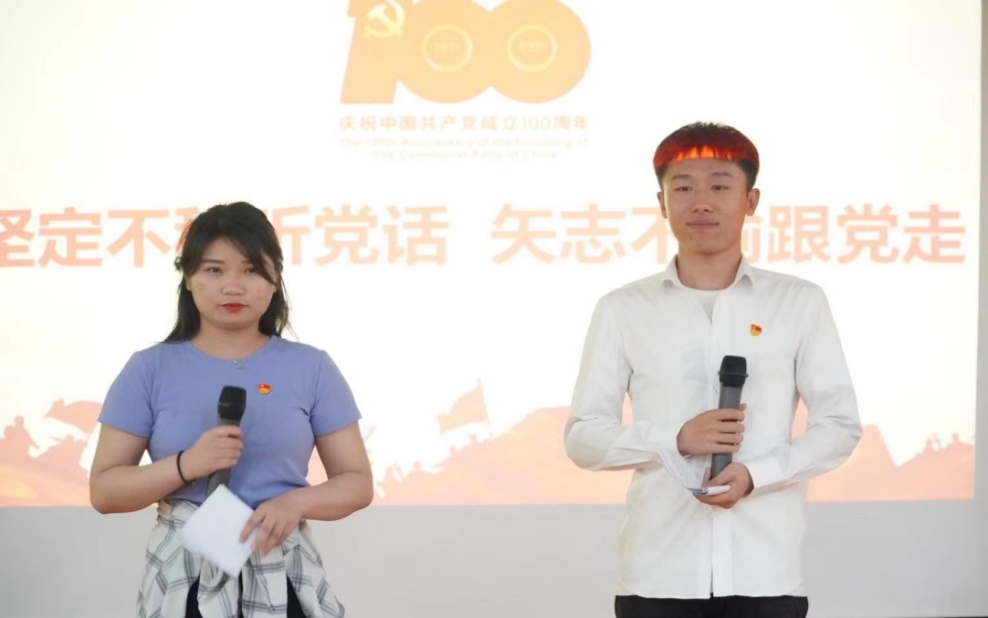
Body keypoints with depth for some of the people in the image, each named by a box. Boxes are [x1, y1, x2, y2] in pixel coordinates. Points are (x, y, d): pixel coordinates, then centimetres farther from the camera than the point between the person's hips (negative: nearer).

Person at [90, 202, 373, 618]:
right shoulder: (150, 370, 0)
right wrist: (185, 466, -17)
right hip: (184, 581, 0)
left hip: (283, 582, 1)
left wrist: (296, 501, -16)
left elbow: (358, 483, 3)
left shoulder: (311, 368, 2)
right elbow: (103, 492, -1)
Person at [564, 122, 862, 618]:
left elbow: (840, 425, 6)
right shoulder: (623, 310, 5)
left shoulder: (799, 303, 6)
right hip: (657, 574, 0)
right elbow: (582, 436, 5)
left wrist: (756, 474, -11)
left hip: (764, 574, 0)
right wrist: (677, 440, -12)